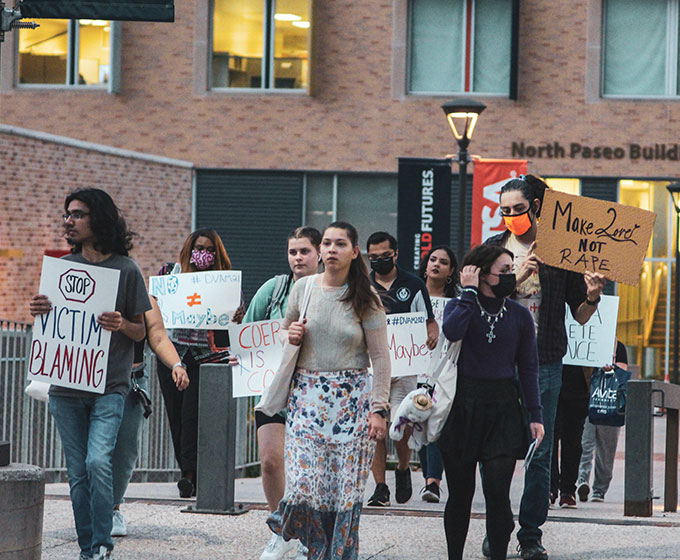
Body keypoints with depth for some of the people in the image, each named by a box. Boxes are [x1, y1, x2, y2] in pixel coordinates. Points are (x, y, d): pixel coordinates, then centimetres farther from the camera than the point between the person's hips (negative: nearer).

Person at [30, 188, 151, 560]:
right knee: (78, 473, 5)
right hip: (66, 386, 4)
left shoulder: (126, 270, 0)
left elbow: (142, 332, 4)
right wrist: (38, 313, -7)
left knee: (98, 461, -18)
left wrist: (121, 325, -18)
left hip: (109, 386, -4)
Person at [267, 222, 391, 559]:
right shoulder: (302, 288, 6)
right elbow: (286, 335, 22)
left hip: (351, 398, -2)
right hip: (307, 396, 2)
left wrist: (378, 408, -7)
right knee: (304, 480, -8)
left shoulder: (365, 299, -1)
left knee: (346, 485, -3)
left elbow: (380, 358, -1)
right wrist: (291, 337, -3)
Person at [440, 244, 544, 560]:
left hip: (504, 409, 1)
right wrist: (470, 291, -13)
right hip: (463, 406, -1)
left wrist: (535, 415, 2)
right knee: (460, 493, 6)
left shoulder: (519, 315, 8)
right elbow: (451, 331, -22)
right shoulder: (460, 306, 3)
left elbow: (528, 368, 9)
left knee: (497, 492, -10)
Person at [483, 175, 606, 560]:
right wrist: (517, 277, -17)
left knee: (540, 453, 0)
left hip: (544, 365, 0)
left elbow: (580, 316, 8)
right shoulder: (491, 250, 7)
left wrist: (592, 297, -13)